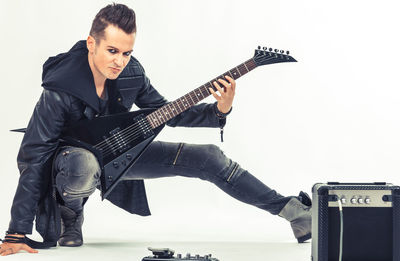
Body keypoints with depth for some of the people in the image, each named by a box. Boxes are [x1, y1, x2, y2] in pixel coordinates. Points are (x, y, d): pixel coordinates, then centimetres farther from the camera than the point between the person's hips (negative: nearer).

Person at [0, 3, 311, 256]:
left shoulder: (131, 72, -14)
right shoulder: (60, 93, -32)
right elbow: (32, 158, -28)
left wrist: (218, 111, -18)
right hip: (72, 157, -5)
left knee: (207, 158, -5)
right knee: (84, 166, -45)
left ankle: (294, 211, 8)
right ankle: (69, 213, -6)